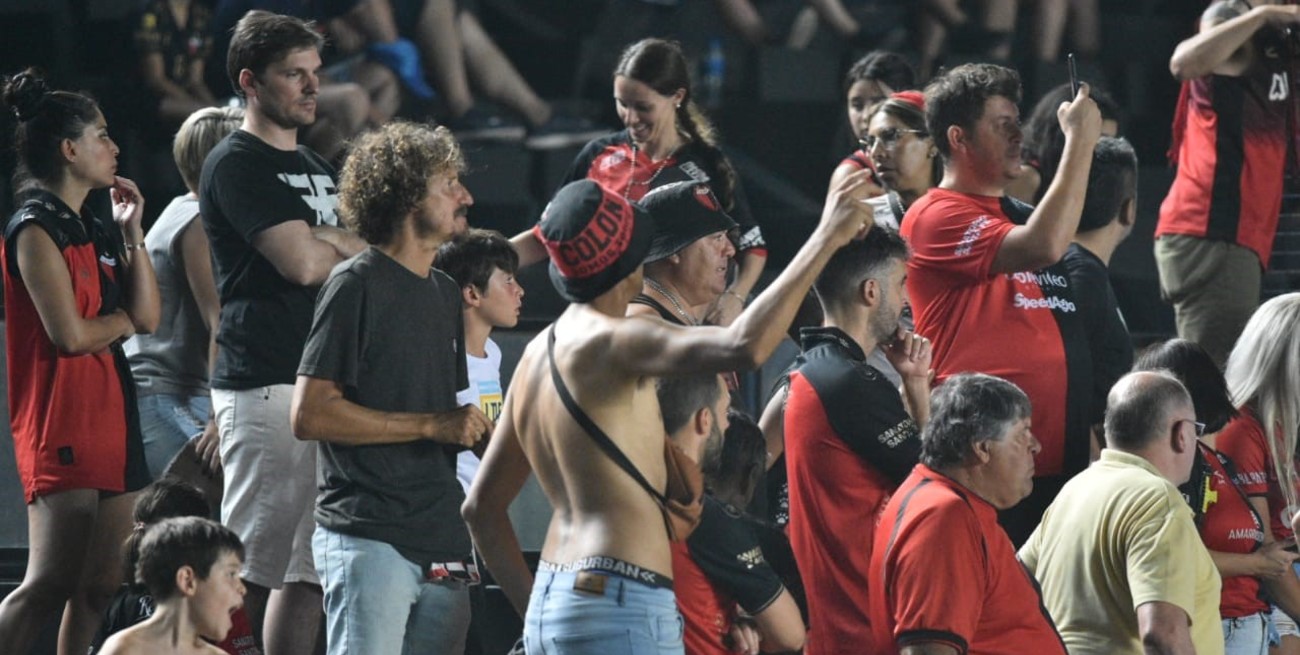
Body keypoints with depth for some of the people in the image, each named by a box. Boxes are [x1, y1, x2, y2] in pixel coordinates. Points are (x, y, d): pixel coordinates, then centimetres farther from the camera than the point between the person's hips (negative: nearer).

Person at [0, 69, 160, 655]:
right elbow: (69, 333, -17)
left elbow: (148, 316, 11)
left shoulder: (92, 229, 18)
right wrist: (121, 321, 2)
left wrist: (132, 233, 7)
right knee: (49, 586, -15)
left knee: (100, 588, 6)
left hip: (110, 414, 9)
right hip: (61, 420, -9)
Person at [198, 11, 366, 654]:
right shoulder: (237, 163, -6)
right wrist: (355, 251, 5)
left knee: (309, 566, 8)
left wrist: (329, 242, -2)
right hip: (266, 384, -9)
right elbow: (302, 262, -15)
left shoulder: (315, 168, 22)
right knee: (253, 566, -9)